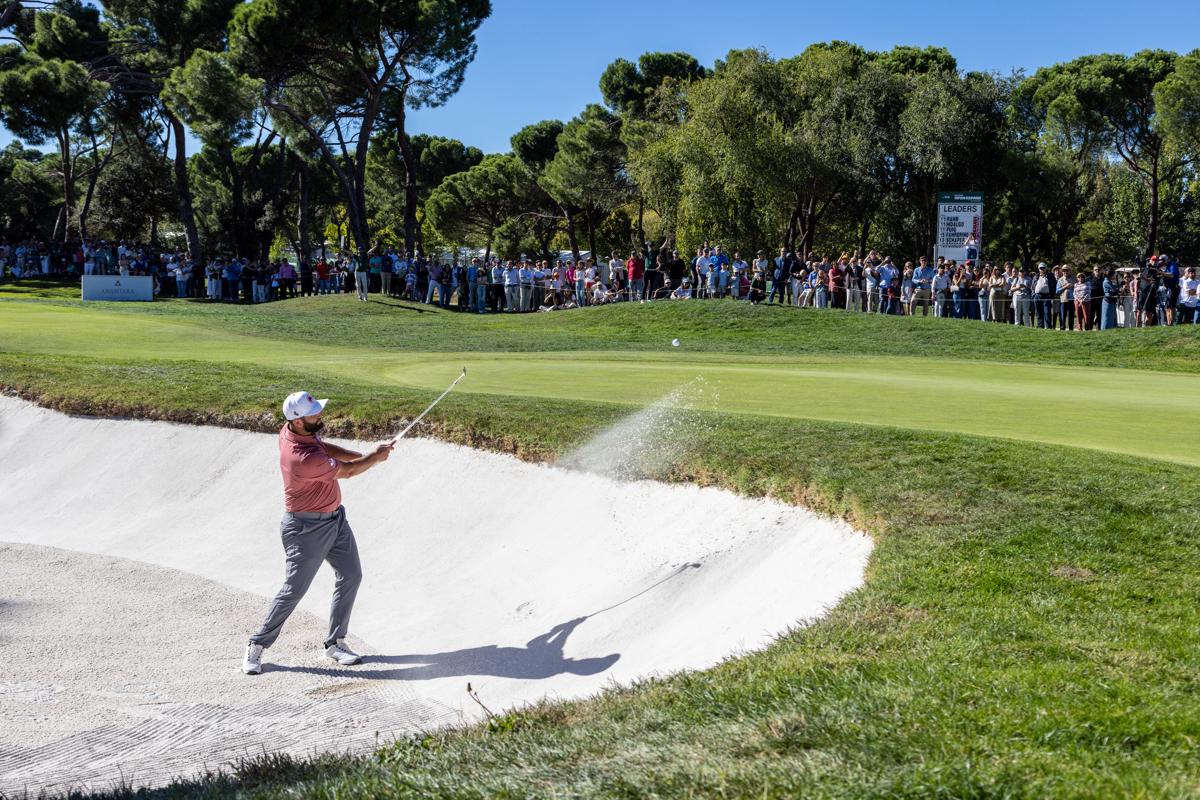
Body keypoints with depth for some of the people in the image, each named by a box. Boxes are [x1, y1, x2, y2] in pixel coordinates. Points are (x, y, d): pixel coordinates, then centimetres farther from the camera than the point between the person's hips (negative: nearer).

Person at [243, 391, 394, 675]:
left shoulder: (292, 429, -7)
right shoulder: (304, 459, -33)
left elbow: (325, 447, 12)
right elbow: (346, 471, -17)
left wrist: (366, 455, 0)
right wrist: (375, 458, -1)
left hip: (335, 518, 9)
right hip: (307, 528, -9)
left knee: (351, 576, 10)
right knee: (294, 590, -2)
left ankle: (335, 642, 19)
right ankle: (256, 647, 13)